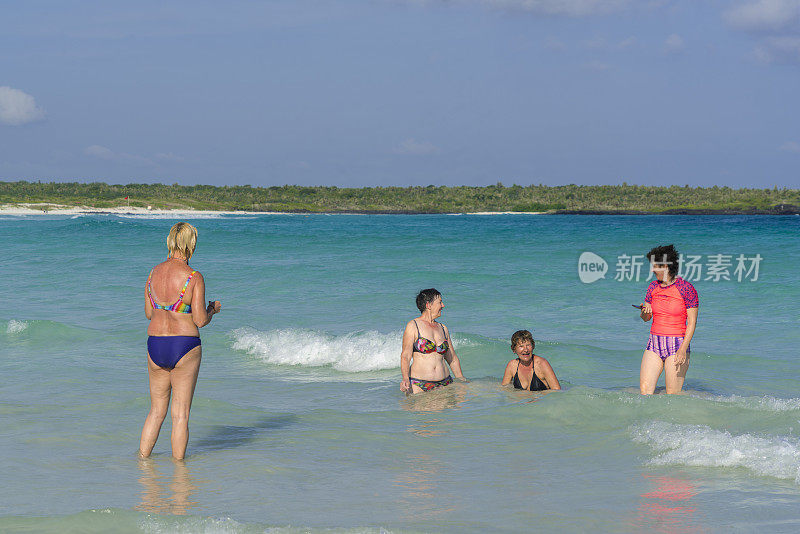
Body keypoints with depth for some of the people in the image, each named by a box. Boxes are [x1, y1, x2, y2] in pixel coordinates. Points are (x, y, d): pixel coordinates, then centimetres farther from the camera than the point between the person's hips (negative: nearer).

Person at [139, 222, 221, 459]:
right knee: (181, 414, 5)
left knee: (156, 411, 18)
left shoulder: (154, 272, 2)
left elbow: (149, 313, 10)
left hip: (155, 344, 5)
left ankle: (142, 458, 21)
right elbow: (200, 321, -12)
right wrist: (212, 309, 8)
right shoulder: (194, 278, -13)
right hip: (185, 346, -5)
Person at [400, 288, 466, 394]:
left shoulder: (443, 328, 16)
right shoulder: (413, 326, 0)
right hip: (418, 385, -5)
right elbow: (405, 355, -8)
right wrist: (405, 379, -24)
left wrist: (462, 380, 19)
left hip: (444, 384, 5)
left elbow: (452, 358, 23)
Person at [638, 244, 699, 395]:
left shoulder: (686, 288, -9)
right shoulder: (653, 286, 9)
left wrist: (683, 349, -18)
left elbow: (692, 322, -9)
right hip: (654, 344, 5)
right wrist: (645, 312, -10)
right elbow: (646, 318, 15)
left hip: (677, 345, -5)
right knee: (644, 391, -5)